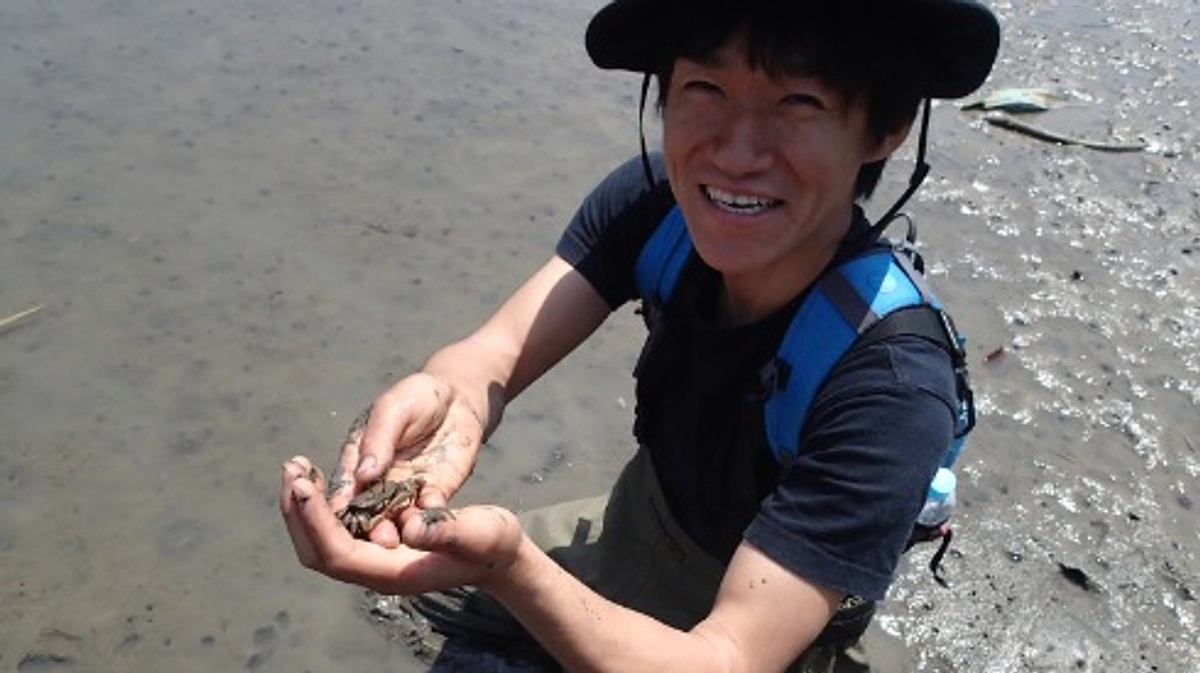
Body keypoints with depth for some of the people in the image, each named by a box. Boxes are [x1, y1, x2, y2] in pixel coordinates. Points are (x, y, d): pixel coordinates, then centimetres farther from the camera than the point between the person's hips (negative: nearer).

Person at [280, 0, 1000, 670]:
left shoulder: (892, 390, -37)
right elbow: (500, 347, -24)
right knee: (428, 580, 14)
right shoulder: (656, 201, -21)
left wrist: (507, 565, -54)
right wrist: (450, 399, -48)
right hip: (636, 527, 5)